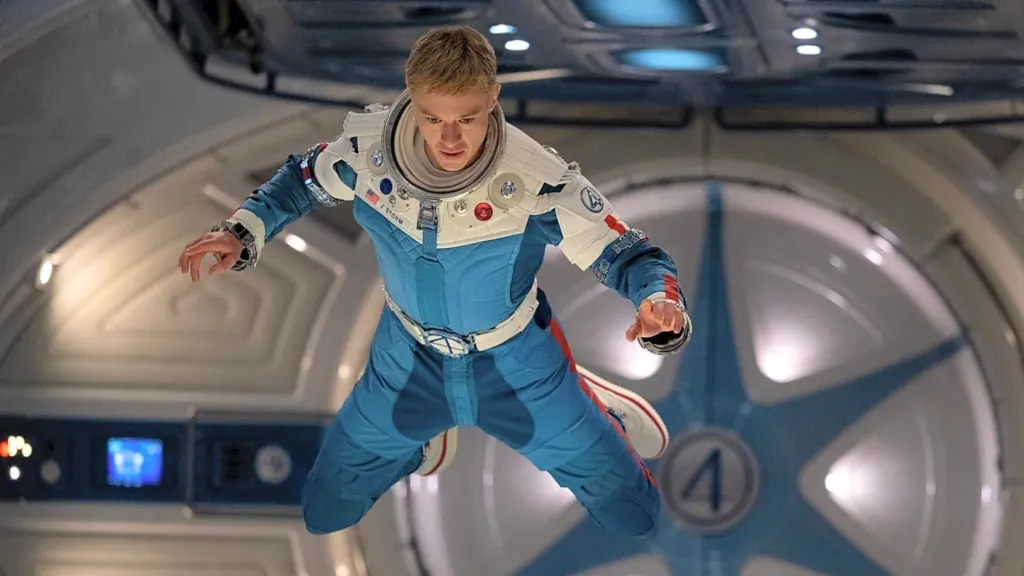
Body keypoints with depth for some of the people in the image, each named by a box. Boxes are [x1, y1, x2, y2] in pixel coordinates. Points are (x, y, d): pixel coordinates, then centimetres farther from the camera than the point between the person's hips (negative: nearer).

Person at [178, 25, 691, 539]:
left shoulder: (536, 181, -34)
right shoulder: (369, 146, -24)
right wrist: (242, 233, -16)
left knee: (632, 517, 10)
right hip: (408, 364, 2)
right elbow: (302, 181, -1)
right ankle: (423, 437, 41)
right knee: (325, 514, 13)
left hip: (516, 368, -2)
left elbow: (626, 254, -28)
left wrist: (658, 302, -49)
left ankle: (591, 409, 41)